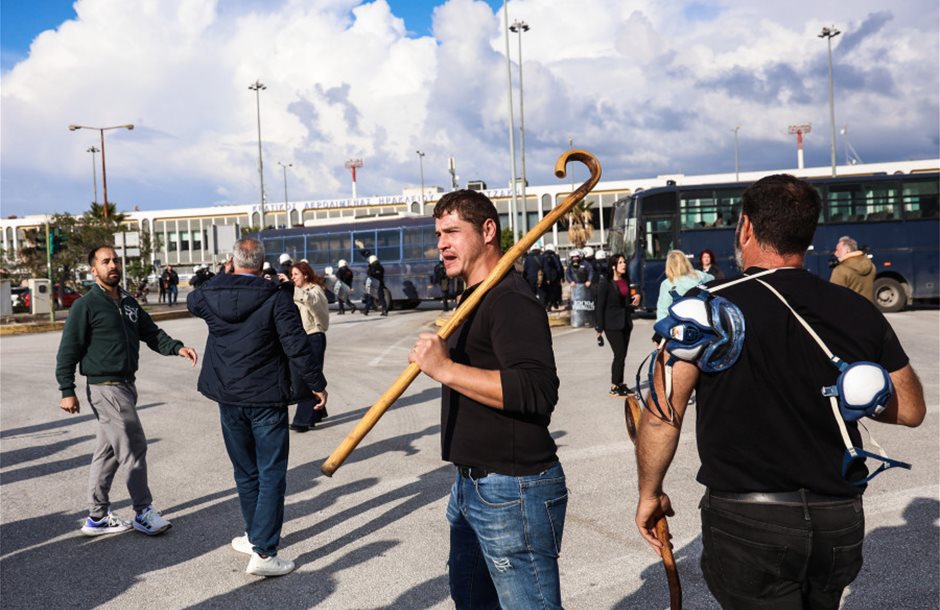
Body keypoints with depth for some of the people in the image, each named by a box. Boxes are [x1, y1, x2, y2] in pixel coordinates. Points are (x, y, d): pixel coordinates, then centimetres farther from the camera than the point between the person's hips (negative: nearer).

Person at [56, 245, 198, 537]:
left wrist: (177, 347, -9)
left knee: (107, 452, 14)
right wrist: (67, 391, -13)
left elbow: (151, 333, 9)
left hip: (126, 385, 8)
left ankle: (98, 517, 24)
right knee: (134, 447, -5)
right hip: (105, 388, -8)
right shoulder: (86, 306, -10)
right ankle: (144, 513, 7)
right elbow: (68, 350, -10)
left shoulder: (128, 303, 13)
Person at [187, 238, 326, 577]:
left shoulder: (211, 295, 0)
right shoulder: (277, 297, -13)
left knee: (245, 472, 19)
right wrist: (317, 384, -6)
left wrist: (221, 279, 33)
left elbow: (192, 301, 25)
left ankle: (255, 536, 32)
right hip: (267, 399, -4)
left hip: (229, 399, 5)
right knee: (271, 475, 2)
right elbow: (296, 345, -16)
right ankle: (263, 552, -2)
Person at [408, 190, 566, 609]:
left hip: (513, 492, -11)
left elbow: (538, 391, -31)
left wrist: (445, 369, -29)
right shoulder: (475, 299, 16)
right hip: (471, 485, 11)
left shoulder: (510, 301, -18)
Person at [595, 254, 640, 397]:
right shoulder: (605, 282, -11)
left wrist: (635, 297, -1)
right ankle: (614, 387, 1)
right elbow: (600, 305, -11)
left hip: (625, 322, 6)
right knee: (620, 354, -9)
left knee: (622, 354, 9)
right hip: (612, 324, -6)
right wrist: (599, 328, -13)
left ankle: (620, 384, 18)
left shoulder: (626, 280, 8)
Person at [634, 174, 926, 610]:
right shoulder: (859, 313, -3)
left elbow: (662, 416, -14)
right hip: (840, 522, 5)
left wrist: (650, 493, 1)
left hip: (746, 524, -5)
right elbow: (910, 410, 7)